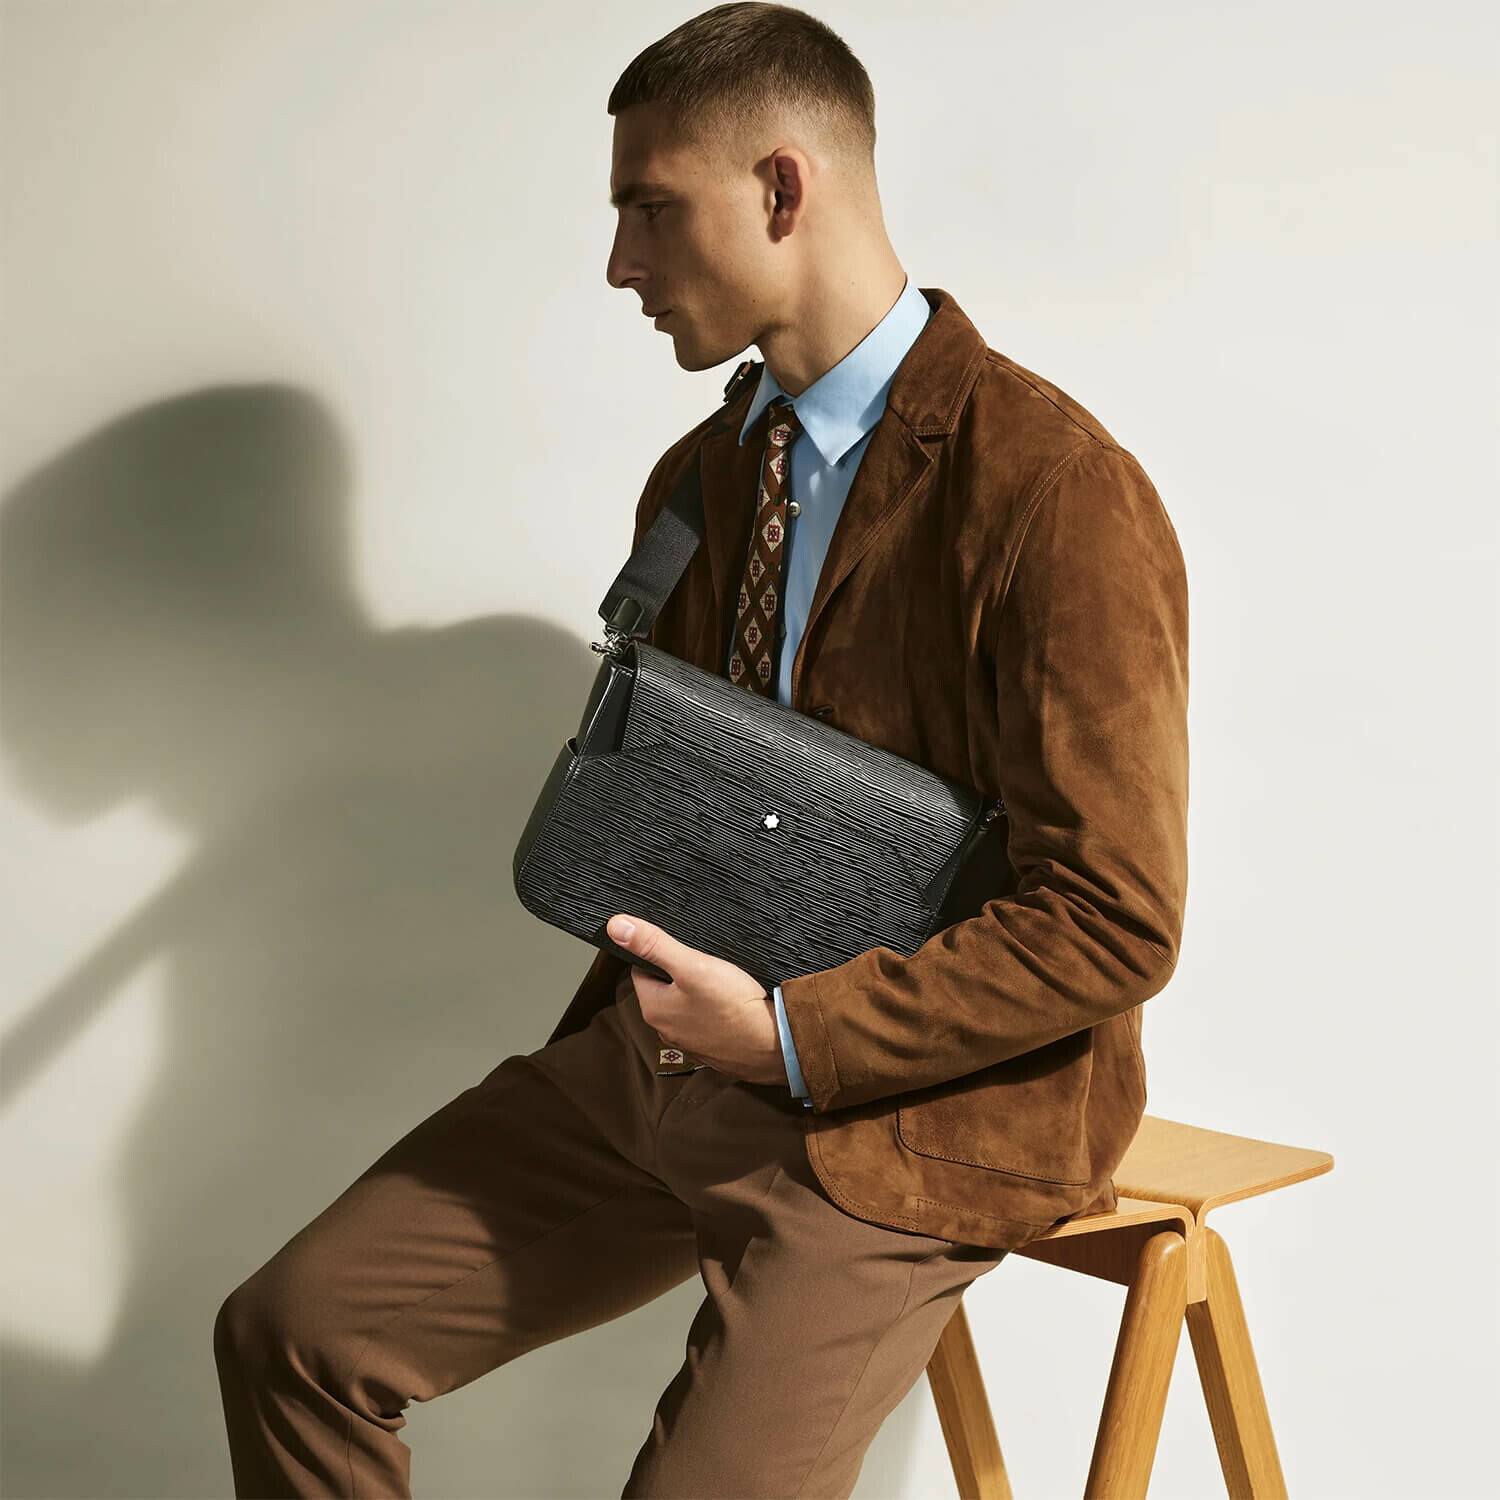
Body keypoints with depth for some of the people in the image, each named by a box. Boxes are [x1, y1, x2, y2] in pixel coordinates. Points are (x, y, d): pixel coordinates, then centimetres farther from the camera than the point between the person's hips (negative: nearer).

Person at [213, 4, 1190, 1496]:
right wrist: (589, 1071, 11)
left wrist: (790, 1033, -21)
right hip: (669, 1047, 7)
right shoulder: (697, 480, 9)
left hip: (908, 1109, -7)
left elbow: (1111, 925, -18)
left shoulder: (1059, 492, -17)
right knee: (289, 1332, -2)